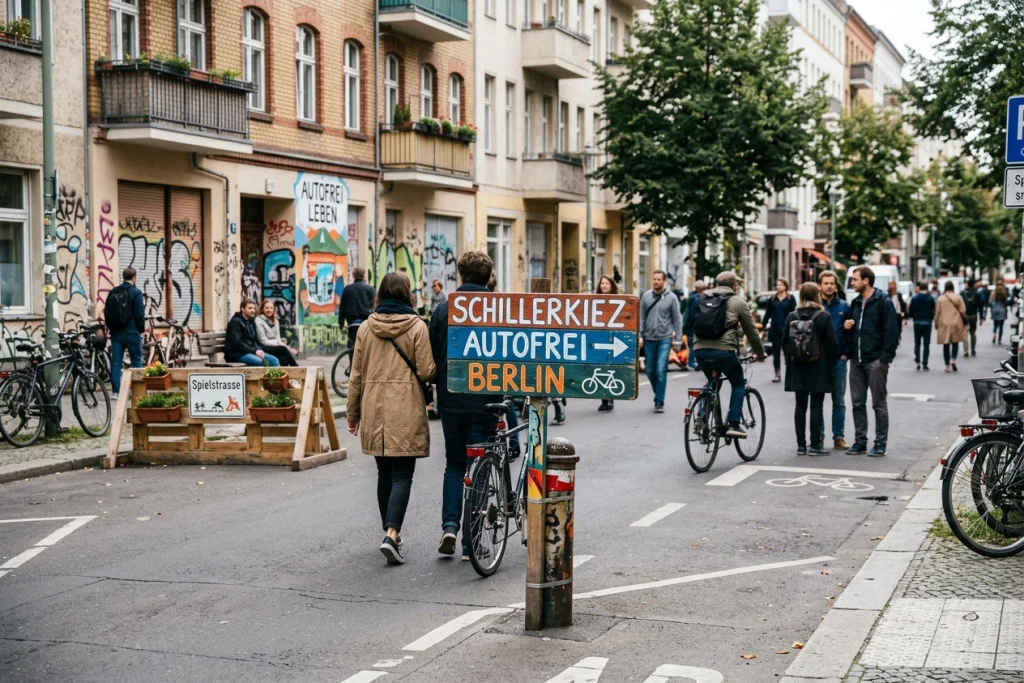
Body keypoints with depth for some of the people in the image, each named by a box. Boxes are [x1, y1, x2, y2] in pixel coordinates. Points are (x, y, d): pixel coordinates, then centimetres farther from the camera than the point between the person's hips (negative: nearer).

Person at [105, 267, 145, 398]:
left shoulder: (113, 292, 8)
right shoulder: (135, 292, -9)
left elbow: (106, 312, 12)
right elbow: (139, 313, -11)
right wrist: (142, 328, 1)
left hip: (116, 332, 5)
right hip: (131, 332, -5)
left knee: (115, 362, 4)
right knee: (136, 361, 5)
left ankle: (116, 391, 1)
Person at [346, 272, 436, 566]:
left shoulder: (367, 327, 5)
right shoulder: (416, 327, -6)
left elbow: (356, 374, 8)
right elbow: (426, 371, -8)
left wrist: (352, 413, 15)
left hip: (375, 410, 4)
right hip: (406, 411, -4)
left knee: (384, 473, 17)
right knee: (402, 476, -4)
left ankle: (390, 531, 27)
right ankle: (391, 535, -18)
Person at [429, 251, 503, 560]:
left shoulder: (444, 308, 0)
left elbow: (433, 355, 3)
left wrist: (434, 390, 16)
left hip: (451, 399, 1)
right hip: (485, 399, -1)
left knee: (454, 464, 17)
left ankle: (450, 525, -1)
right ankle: (470, 543, 6)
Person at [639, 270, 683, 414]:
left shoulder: (671, 298, -2)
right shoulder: (646, 296, 4)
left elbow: (677, 319, 1)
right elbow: (641, 317, 6)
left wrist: (677, 338, -2)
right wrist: (640, 335, -1)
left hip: (665, 338, -3)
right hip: (649, 338, 3)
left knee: (661, 370, -9)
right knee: (650, 371, 10)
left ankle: (659, 402, -3)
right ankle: (659, 394, 31)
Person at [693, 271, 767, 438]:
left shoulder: (704, 299, 20)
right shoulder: (738, 302, 8)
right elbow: (751, 331, 12)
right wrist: (760, 353, 25)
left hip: (700, 349, 5)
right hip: (723, 350, -5)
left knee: (712, 383, 28)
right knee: (739, 384, 15)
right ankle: (734, 424, 4)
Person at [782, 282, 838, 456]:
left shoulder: (792, 317, 2)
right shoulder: (824, 317, -8)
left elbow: (784, 341, 4)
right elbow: (832, 343, -9)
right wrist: (831, 365, 2)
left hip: (797, 369, 3)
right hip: (818, 369, -3)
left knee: (800, 406, 8)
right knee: (816, 406, 0)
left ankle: (801, 445, 9)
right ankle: (815, 446, 0)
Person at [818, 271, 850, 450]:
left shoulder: (844, 306, 4)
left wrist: (846, 353, -5)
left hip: (838, 360, 1)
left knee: (839, 401, 5)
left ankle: (839, 437, 10)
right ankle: (818, 435, 12)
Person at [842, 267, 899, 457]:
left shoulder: (883, 302, -8)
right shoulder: (855, 303, 15)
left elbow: (892, 331, -12)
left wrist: (885, 357, -17)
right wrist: (846, 326, 2)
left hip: (875, 361, -7)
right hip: (856, 360, 7)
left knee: (879, 403, 1)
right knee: (857, 402, 9)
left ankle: (880, 443, 6)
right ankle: (860, 441, 17)